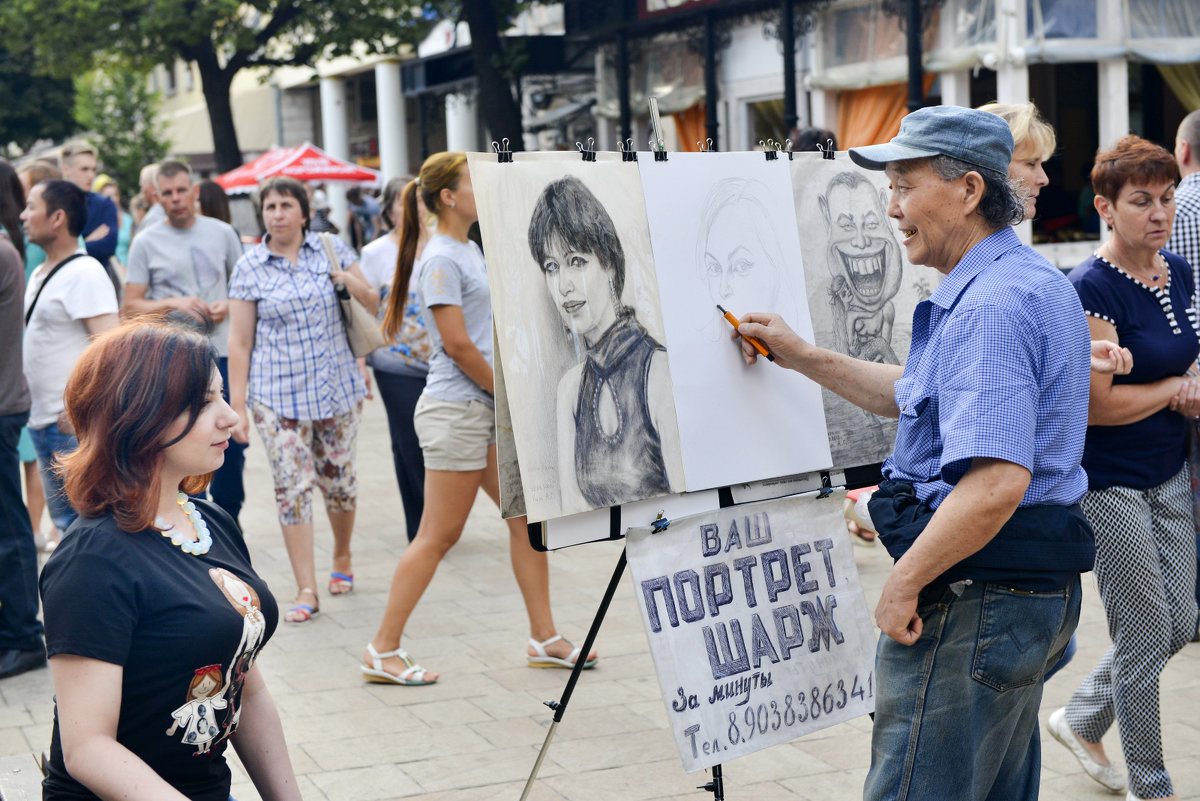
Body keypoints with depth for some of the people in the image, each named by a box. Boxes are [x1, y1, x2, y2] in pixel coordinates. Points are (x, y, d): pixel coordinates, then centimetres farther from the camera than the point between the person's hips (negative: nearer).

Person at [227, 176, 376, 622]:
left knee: (338, 480, 11)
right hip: (278, 396, -1)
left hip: (337, 387, 2)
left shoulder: (332, 249, 3)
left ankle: (342, 558, 36)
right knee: (292, 488, -6)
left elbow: (373, 305, 10)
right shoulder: (249, 268, -1)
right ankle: (306, 591, -3)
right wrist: (237, 407, -4)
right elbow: (239, 342, 0)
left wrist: (350, 281, -12)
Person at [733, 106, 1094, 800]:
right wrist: (801, 356, 22)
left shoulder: (989, 306, -21)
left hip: (974, 596, -11)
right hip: (1039, 588, 11)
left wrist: (905, 582, -21)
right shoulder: (1035, 281, 14)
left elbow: (996, 482, -31)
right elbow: (922, 395, 26)